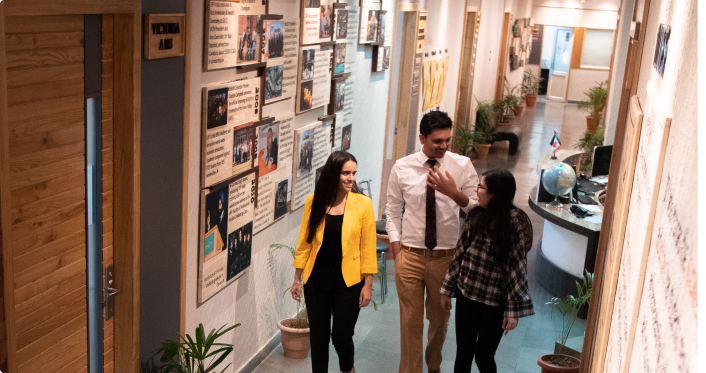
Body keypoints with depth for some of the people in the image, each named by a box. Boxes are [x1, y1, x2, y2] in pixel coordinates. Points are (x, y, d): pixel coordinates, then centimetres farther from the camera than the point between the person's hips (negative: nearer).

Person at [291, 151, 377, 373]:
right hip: (317, 280, 2)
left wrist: (368, 284, -6)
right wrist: (297, 278, 5)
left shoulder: (363, 203, -7)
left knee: (341, 335, 4)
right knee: (318, 336, 9)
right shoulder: (314, 201, -2)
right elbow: (304, 241, 4)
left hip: (348, 282, -2)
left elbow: (368, 247, -4)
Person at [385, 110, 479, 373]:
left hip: (445, 256, 1)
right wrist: (396, 250, -2)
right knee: (410, 321, 7)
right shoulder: (402, 167, -5)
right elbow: (393, 212, 3)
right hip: (410, 254, -1)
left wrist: (454, 194, -27)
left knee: (440, 318, 20)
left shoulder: (462, 166, -6)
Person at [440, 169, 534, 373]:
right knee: (463, 354, 12)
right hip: (466, 294, 5)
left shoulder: (515, 222, -15)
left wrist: (514, 310, -14)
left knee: (484, 356, 6)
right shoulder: (476, 215, 1)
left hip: (495, 302, -5)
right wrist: (448, 289, 12)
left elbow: (517, 267, -14)